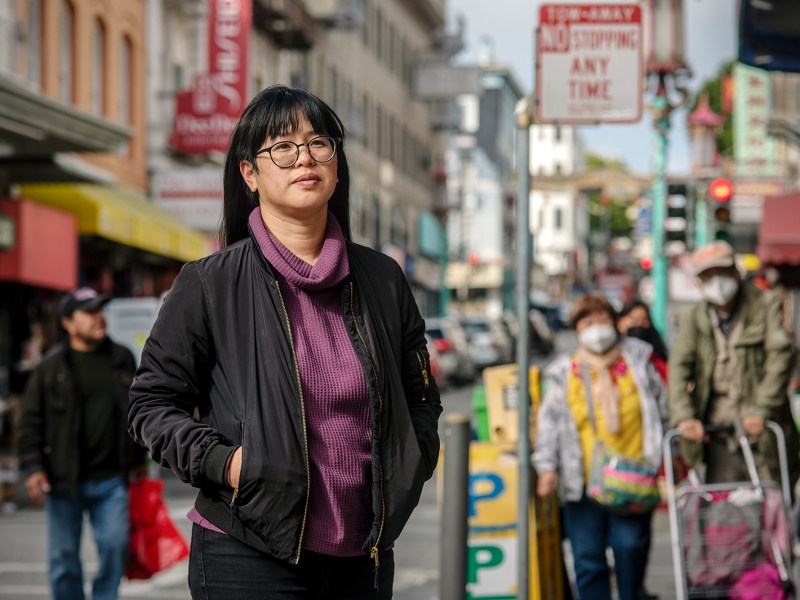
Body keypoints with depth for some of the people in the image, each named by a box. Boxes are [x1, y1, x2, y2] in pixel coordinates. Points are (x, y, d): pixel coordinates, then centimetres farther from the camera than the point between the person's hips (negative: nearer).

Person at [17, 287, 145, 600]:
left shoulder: (122, 360, 10)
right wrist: (32, 467, -11)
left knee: (115, 545, -7)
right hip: (64, 481, -2)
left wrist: (138, 459, 22)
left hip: (111, 480, 2)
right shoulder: (50, 368, -1)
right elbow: (30, 421, -1)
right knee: (64, 555, 5)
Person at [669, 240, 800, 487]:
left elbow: (780, 356, -8)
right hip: (718, 434, 2)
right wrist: (684, 416, -16)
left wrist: (760, 410, -18)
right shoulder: (693, 317, 8)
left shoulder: (767, 305, 0)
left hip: (762, 430, -2)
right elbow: (679, 367, -1)